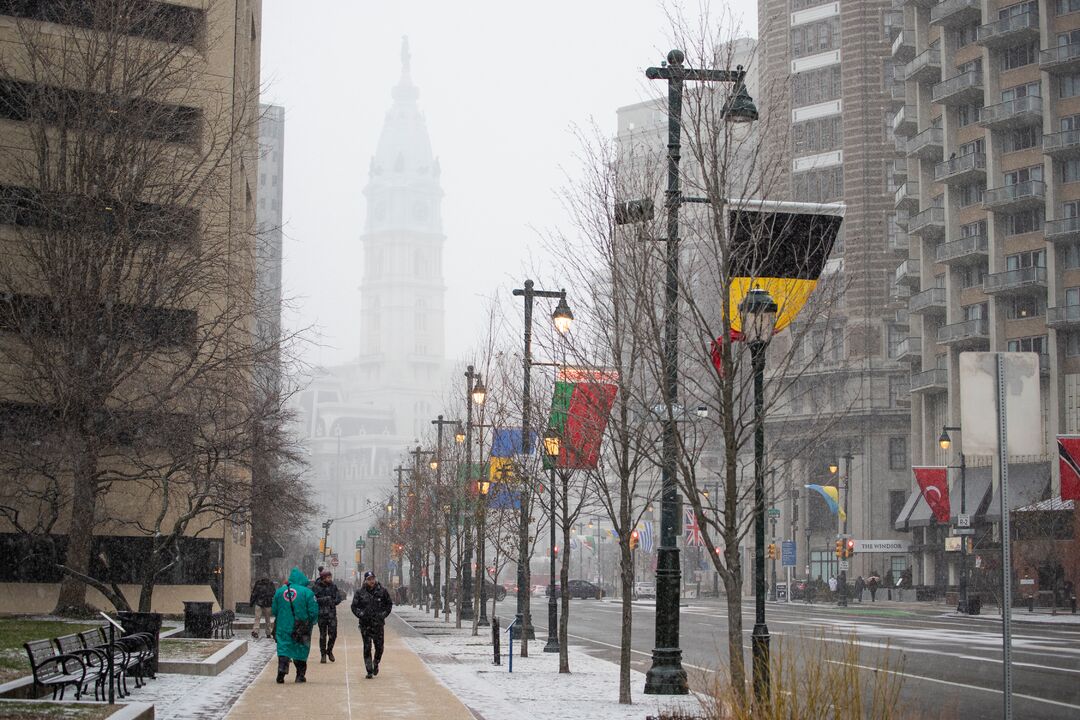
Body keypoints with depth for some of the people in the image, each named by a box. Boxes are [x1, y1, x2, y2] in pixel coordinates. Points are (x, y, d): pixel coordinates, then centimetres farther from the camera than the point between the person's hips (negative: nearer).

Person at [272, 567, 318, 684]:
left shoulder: (280, 591, 1)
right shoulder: (307, 592, -9)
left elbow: (274, 610, 8)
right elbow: (313, 611, -10)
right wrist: (311, 623, 9)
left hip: (283, 627, 2)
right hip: (302, 629, -2)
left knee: (283, 648, 4)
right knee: (301, 651, 11)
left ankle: (281, 670, -17)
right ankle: (300, 675, 14)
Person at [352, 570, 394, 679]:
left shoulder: (382, 590, 1)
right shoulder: (360, 592, 0)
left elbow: (389, 604, 13)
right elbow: (354, 606, 6)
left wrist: (384, 613, 0)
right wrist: (360, 614, -9)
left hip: (378, 623, 1)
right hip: (365, 624, -1)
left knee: (379, 646, 3)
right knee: (367, 647, -4)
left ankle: (376, 664, 31)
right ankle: (369, 671, 1)